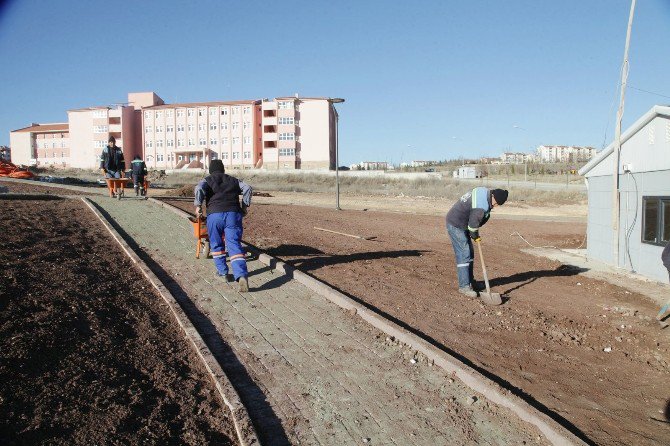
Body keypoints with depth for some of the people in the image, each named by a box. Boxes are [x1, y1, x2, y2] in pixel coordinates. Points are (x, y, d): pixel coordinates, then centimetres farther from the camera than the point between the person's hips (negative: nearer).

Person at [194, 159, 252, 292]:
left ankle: (223, 272, 24)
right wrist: (245, 206, 13)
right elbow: (247, 188, 11)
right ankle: (241, 275, -24)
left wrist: (198, 206, -3)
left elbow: (199, 188, -4)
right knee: (234, 245, -7)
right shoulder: (233, 180, 25)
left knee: (216, 245, 20)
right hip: (233, 214, 1)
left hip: (214, 214, -1)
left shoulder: (207, 180, 18)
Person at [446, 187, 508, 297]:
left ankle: (470, 281, 25)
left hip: (463, 224, 10)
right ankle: (464, 286, -5)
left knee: (470, 253, 15)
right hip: (456, 225, -10)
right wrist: (475, 236, -1)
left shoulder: (484, 191, -1)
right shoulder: (482, 207, -30)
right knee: (464, 255, -10)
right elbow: (473, 224, -21)